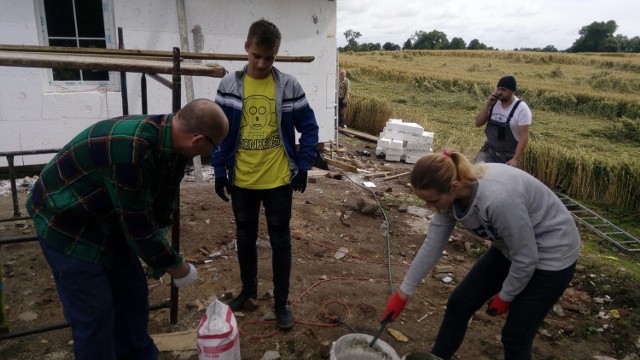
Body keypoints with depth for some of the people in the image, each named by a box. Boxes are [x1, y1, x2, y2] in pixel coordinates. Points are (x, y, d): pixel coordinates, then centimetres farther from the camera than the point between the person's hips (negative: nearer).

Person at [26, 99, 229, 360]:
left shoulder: (172, 143, -10)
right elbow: (138, 225, -30)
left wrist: (159, 256, 3)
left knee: (133, 292, 13)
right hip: (66, 223, -8)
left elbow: (162, 201, 2)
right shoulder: (132, 151, -38)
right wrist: (176, 267, -17)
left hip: (109, 219, 8)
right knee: (94, 310, -4)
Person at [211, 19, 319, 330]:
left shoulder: (288, 85, -6)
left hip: (279, 180, -2)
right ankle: (248, 290, 39)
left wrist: (303, 166, -5)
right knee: (245, 238, 17)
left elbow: (309, 127, 0)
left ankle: (281, 302, 24)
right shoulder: (229, 84, -3)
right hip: (241, 180, 2)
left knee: (280, 241, 8)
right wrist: (219, 171, 0)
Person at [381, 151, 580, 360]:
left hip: (550, 254, -7)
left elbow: (526, 259, -27)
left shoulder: (498, 198, -40)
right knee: (459, 304, 9)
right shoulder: (450, 192, -17)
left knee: (515, 336, -1)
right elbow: (432, 246, -7)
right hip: (509, 247, 7)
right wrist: (403, 293, -1)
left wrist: (505, 296, -9)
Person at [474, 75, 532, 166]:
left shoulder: (522, 109, -14)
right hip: (489, 150, 4)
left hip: (509, 154, -4)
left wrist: (516, 159, -23)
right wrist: (488, 104, -10)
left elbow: (524, 136, -17)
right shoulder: (493, 103, 2)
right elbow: (478, 123, 1)